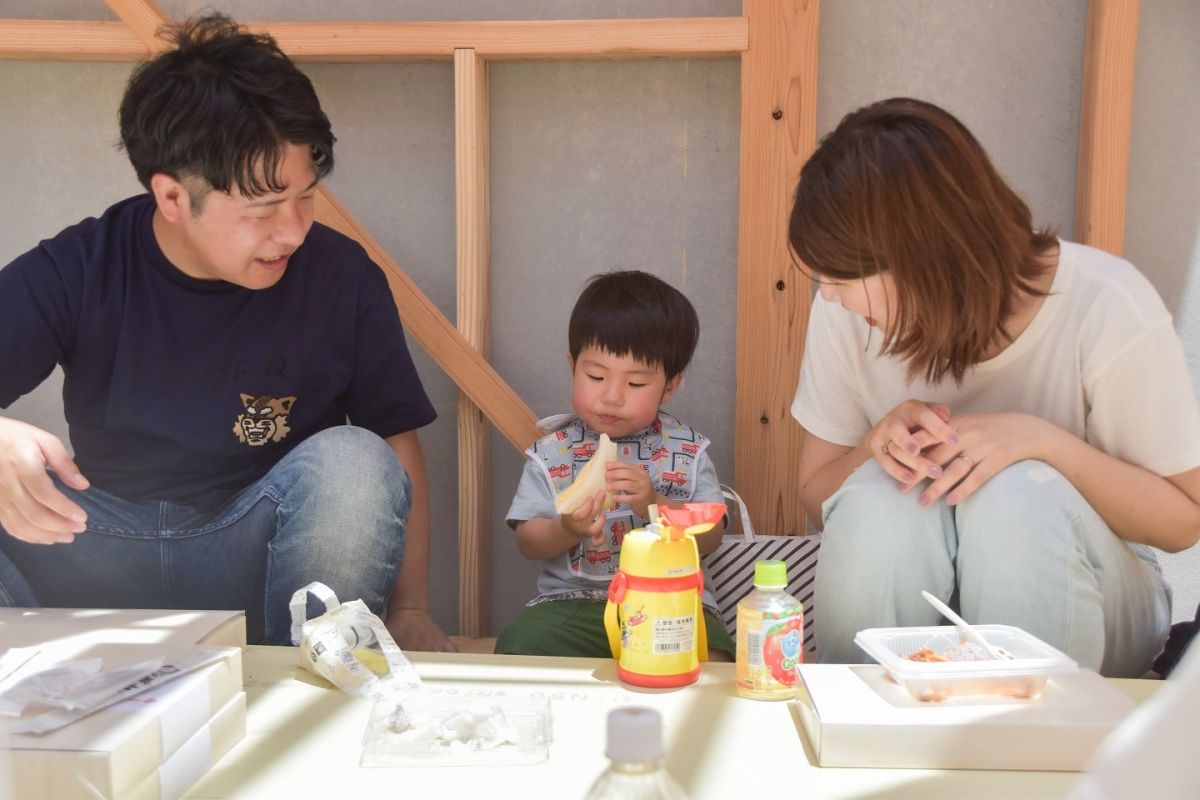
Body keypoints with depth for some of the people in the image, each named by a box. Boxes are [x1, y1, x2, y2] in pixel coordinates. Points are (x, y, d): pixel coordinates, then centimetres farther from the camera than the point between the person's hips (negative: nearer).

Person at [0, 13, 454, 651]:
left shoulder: (342, 277, -7)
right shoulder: (75, 270, -4)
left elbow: (398, 445, 0)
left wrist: (409, 611, -5)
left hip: (257, 552, -1)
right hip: (103, 558, 1)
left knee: (355, 462, -31)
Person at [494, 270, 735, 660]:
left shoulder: (687, 449, 4)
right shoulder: (553, 451, 3)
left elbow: (710, 537, -3)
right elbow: (528, 543, 1)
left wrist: (654, 504, -20)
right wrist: (566, 530, -21)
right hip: (573, 600, 0)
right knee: (518, 649, -28)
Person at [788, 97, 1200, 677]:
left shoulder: (1107, 309, -19)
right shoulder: (843, 314, -12)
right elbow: (816, 494, -1)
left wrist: (1039, 439, -27)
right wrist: (877, 443, -24)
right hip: (904, 608, 2)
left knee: (1018, 495, -32)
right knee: (877, 497, -30)